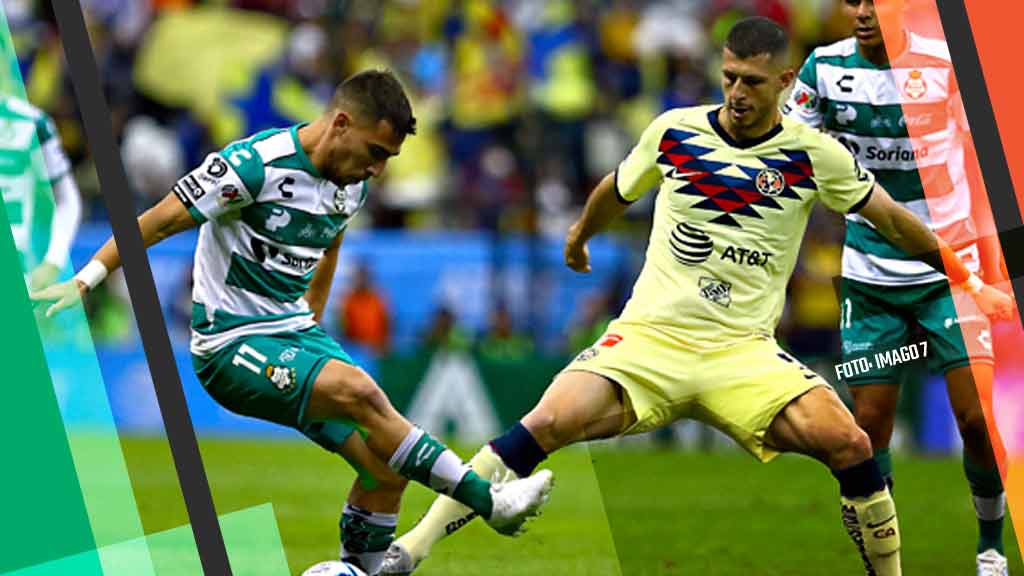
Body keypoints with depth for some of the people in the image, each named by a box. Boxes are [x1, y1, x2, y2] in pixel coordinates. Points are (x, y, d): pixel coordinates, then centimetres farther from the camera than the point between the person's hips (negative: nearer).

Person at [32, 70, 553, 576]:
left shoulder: (352, 182, 5)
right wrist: (84, 282, -23)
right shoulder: (255, 165, -19)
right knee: (360, 392, -29)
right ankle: (487, 501, -22)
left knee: (388, 467, -5)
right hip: (232, 347, -8)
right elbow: (157, 222, -17)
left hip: (295, 332, 8)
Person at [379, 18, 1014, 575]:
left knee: (849, 444, -24)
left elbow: (893, 220, 11)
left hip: (743, 349, 0)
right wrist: (580, 235, 39)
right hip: (648, 335, 0)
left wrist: (969, 281, 16)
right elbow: (616, 191, 23)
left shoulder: (813, 154, -1)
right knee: (547, 423, -25)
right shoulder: (675, 131, 2)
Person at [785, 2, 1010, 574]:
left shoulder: (946, 62, -10)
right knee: (870, 422, 0)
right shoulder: (827, 67, -4)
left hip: (950, 267, -2)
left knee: (979, 418, -8)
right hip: (869, 274, 2)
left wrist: (990, 255, 0)